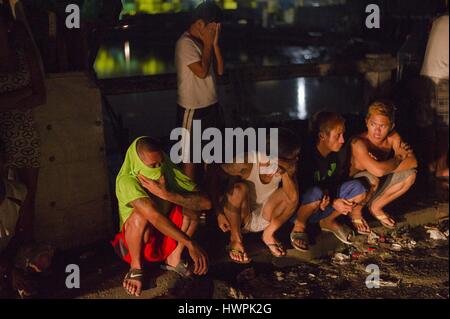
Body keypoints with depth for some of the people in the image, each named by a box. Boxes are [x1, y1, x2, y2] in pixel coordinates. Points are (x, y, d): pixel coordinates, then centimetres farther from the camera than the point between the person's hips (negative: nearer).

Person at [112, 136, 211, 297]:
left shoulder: (169, 172, -14)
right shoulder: (126, 182, -27)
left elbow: (206, 202, -24)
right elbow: (154, 216, -42)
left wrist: (167, 195, -36)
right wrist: (190, 244, -47)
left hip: (166, 239, 4)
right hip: (137, 243, -4)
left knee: (191, 202, -17)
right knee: (141, 214, -36)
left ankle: (174, 257, -5)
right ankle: (136, 267, -13)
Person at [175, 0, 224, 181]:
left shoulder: (204, 42, 7)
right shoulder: (185, 44, -18)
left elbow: (219, 70, 3)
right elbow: (202, 72, -26)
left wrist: (214, 43, -6)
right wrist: (207, 44, -15)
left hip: (211, 105, 8)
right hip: (192, 110, -8)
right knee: (190, 157, 4)